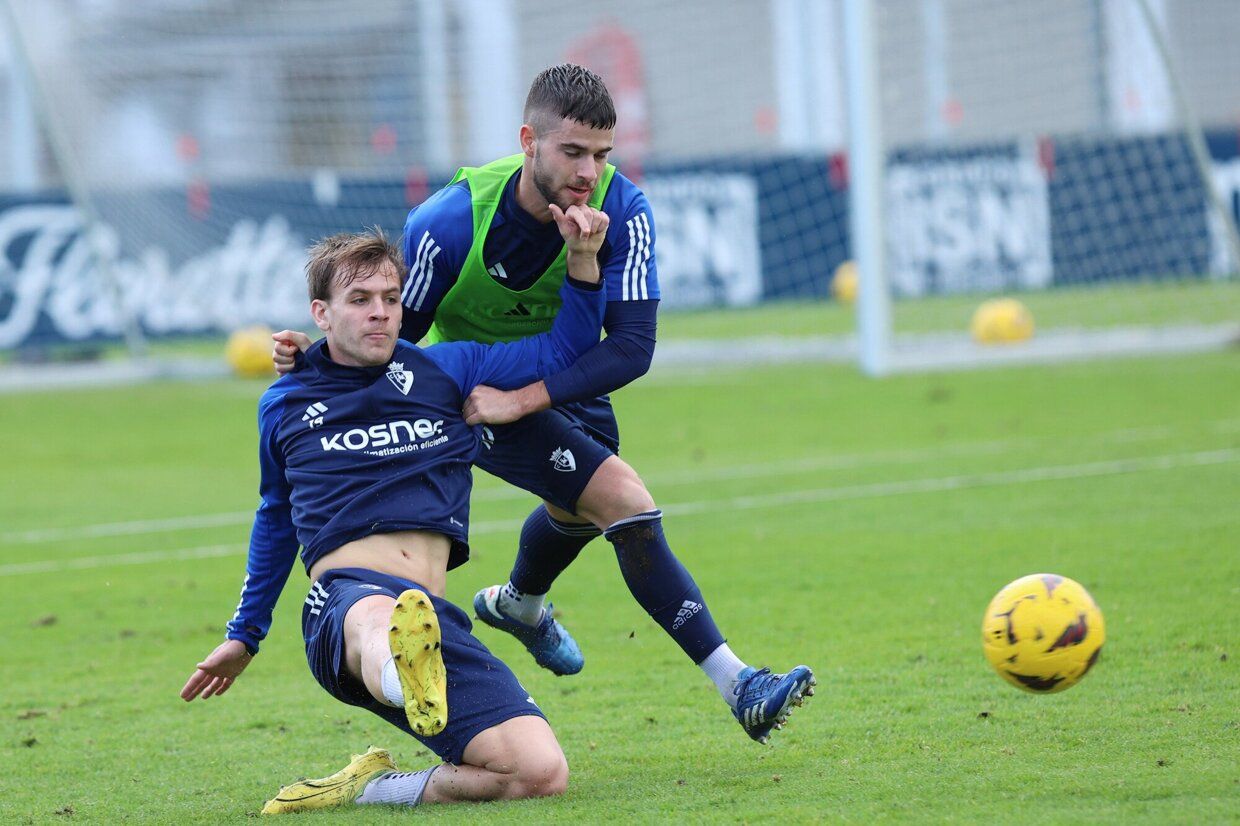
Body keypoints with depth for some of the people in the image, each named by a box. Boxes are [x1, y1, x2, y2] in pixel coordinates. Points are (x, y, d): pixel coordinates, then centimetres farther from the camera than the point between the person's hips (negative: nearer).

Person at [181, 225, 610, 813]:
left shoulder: (447, 369, 20)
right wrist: (243, 635, 41)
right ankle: (406, 679, -81)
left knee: (542, 773, -19)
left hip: (435, 617, 3)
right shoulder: (284, 405, 21)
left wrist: (583, 260, 9)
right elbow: (275, 520, 36)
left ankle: (372, 786, -7)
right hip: (343, 597, -3)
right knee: (377, 617, -45)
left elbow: (564, 350, 25)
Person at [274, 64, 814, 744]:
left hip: (564, 376, 5)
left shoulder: (620, 210, -27)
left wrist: (525, 399, -39)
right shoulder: (449, 224, -32)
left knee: (580, 508, 32)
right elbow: (395, 334, -18)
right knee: (625, 501, -21)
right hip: (473, 379, -5)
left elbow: (632, 347, -30)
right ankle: (738, 687, -19)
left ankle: (518, 604, 68)